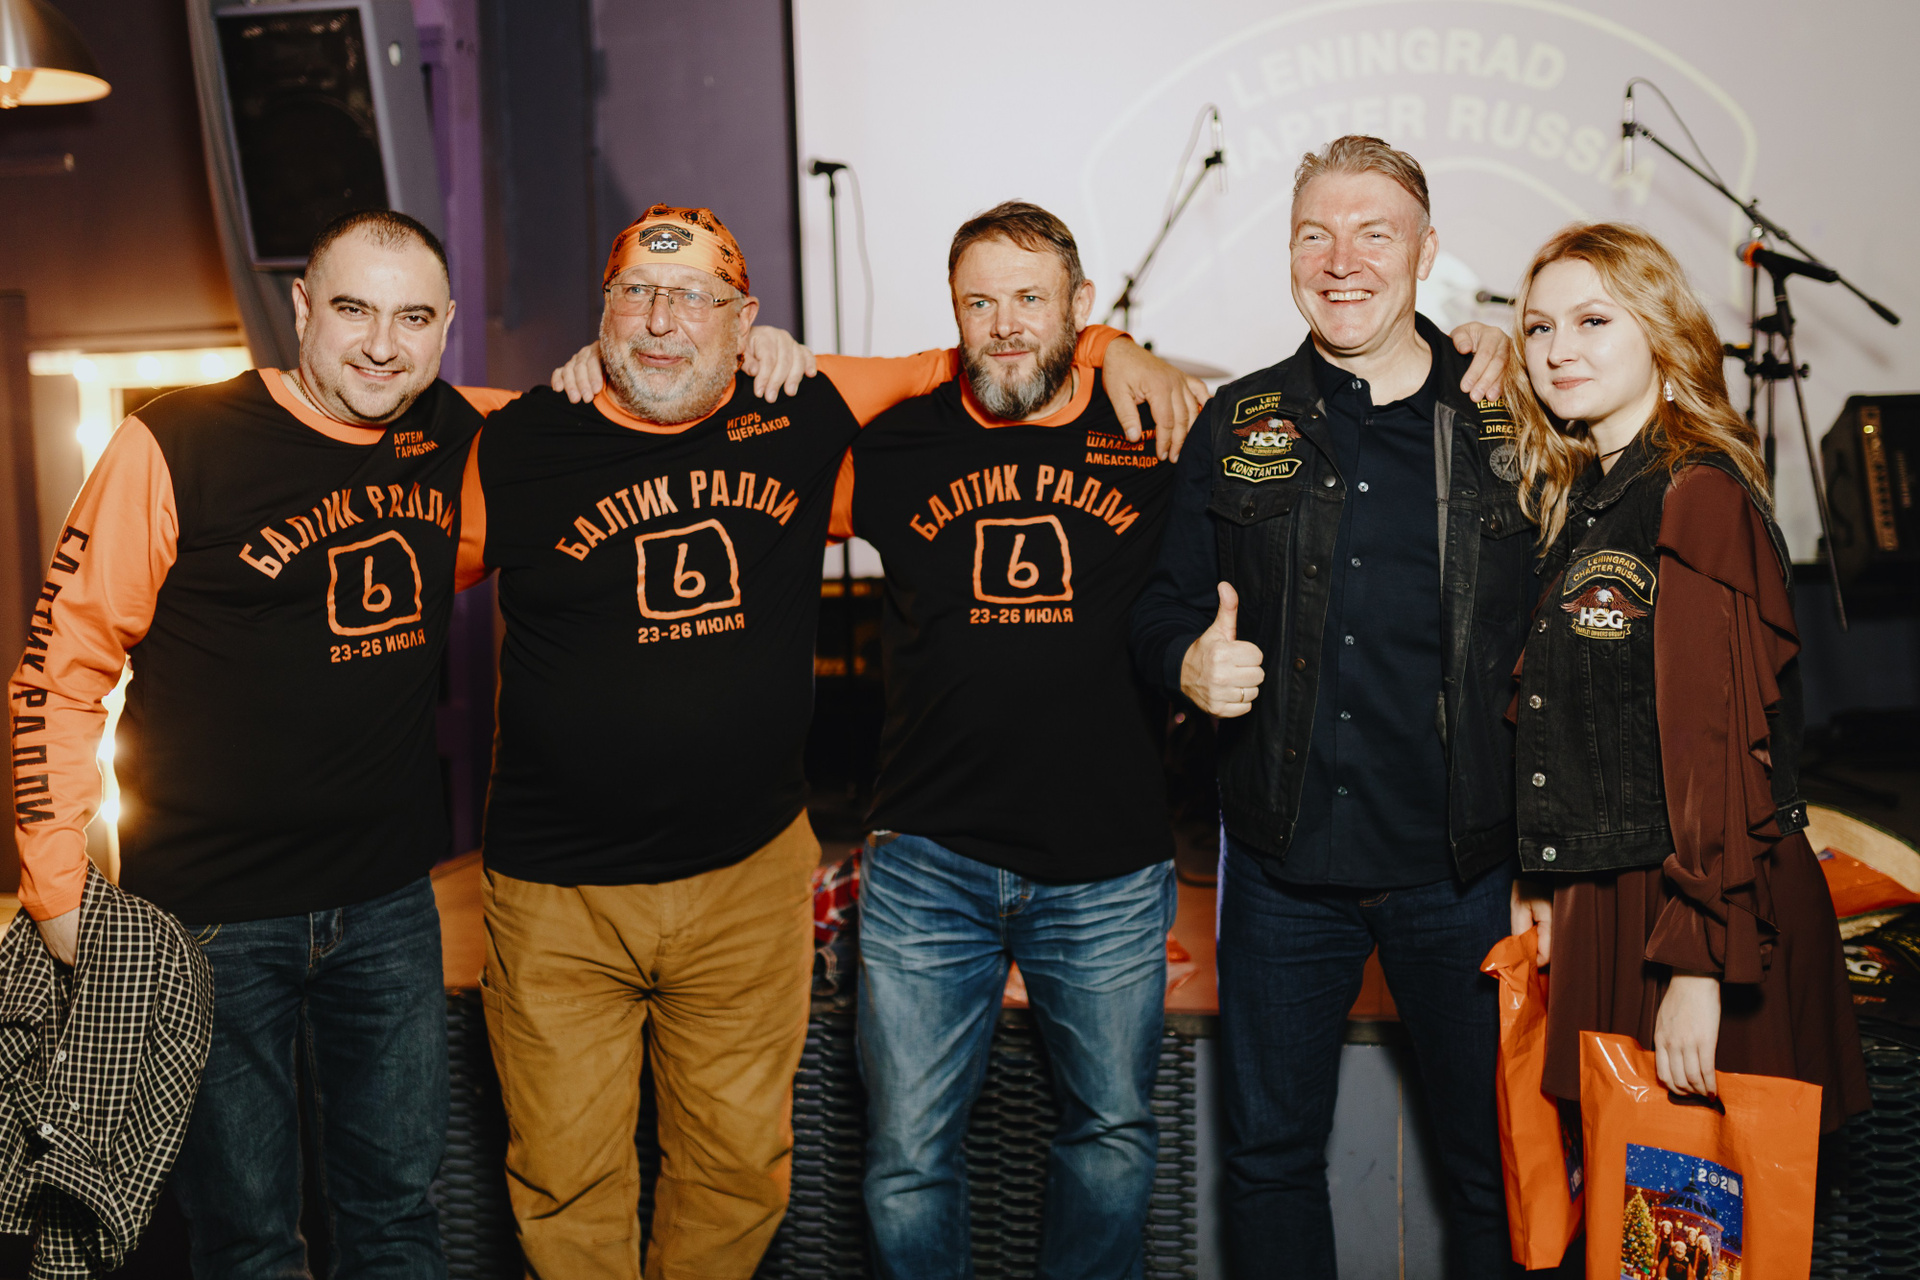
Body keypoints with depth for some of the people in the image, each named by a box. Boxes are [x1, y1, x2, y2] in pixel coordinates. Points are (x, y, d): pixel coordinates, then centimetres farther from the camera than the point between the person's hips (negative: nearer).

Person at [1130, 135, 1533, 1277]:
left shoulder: (1506, 424, -2)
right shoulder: (1239, 427, 4)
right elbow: (1166, 606, 11)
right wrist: (1190, 661, -13)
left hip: (1463, 870, -1)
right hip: (1284, 864, 2)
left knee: (1495, 1167, 13)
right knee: (1272, 1156, 15)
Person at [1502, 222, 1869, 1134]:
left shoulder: (1699, 497, -15)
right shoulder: (1583, 501, 12)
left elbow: (1723, 741, -21)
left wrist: (1700, 961, -23)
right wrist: (1544, 881, 12)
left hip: (1701, 908, -8)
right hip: (1602, 903, 8)